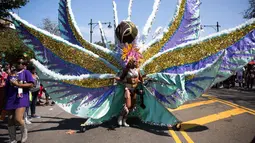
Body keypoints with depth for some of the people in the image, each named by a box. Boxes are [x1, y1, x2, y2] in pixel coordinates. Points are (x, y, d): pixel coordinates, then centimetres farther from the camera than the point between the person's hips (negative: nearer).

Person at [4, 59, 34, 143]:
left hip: (21, 99, -5)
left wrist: (18, 84, -14)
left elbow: (31, 84, -9)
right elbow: (7, 86, 21)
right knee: (10, 120, 6)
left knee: (18, 119, -16)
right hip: (10, 99, 6)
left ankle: (24, 131, 15)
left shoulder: (26, 72, 2)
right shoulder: (12, 73, 17)